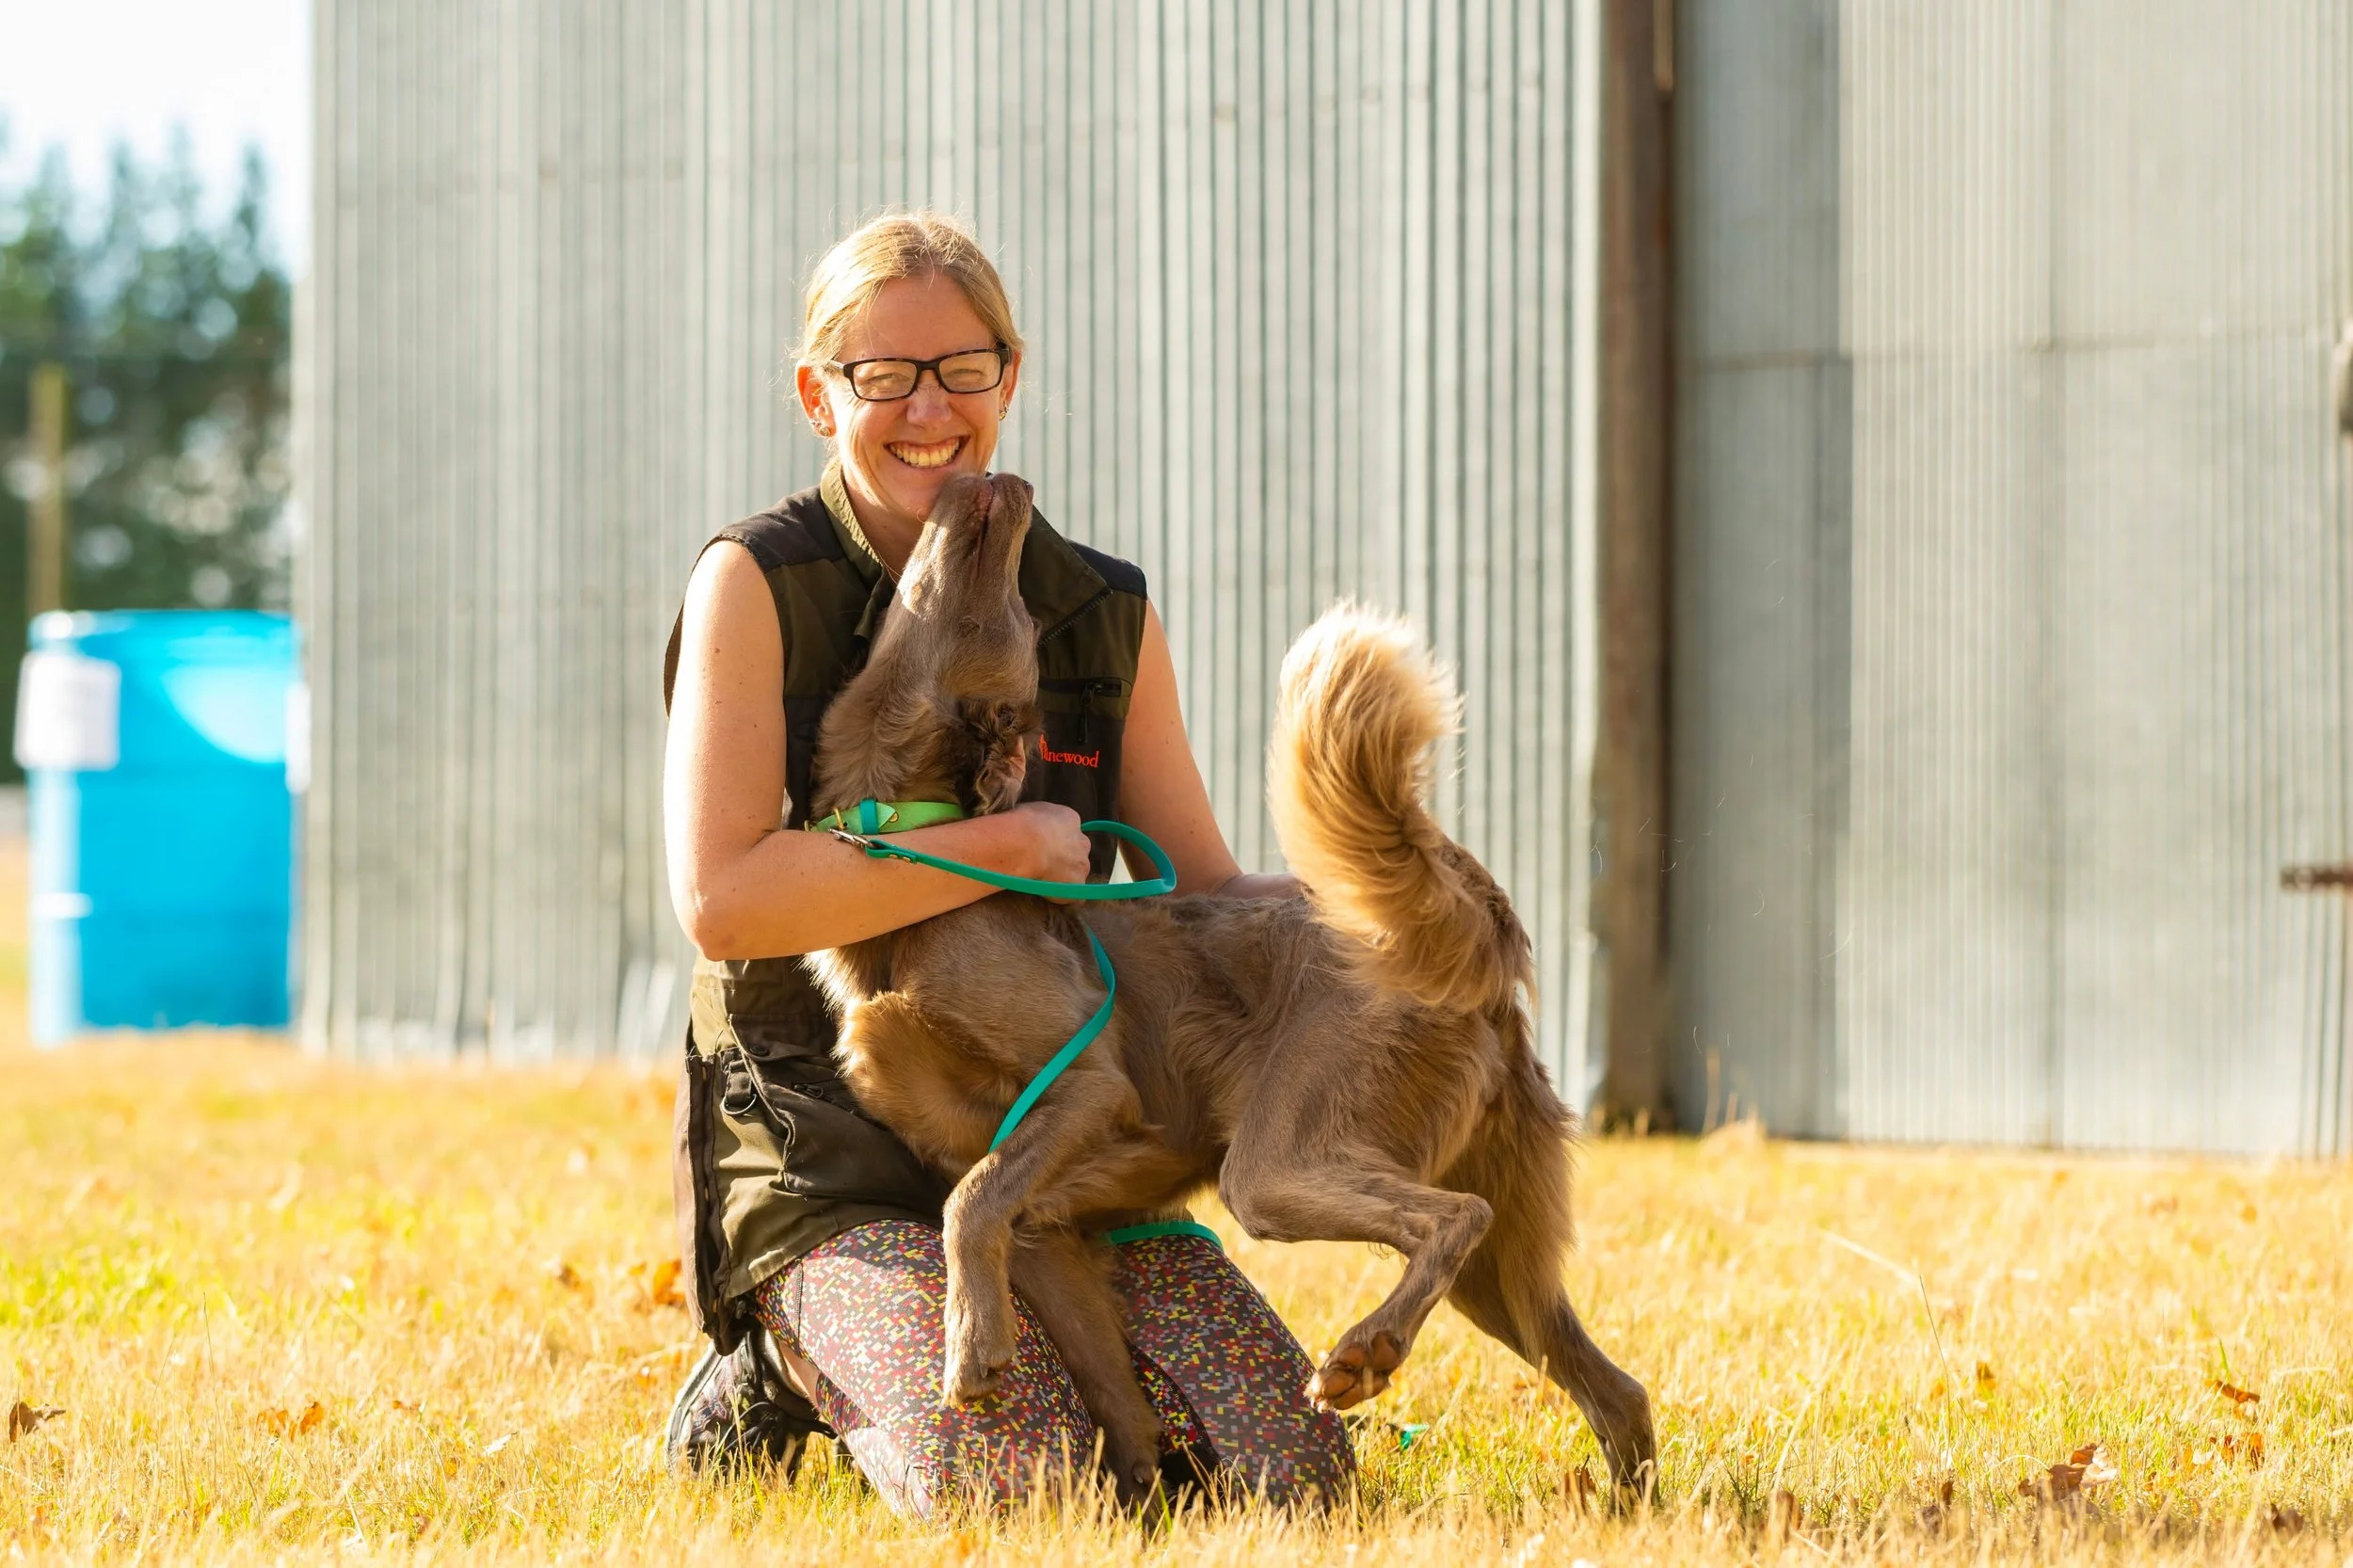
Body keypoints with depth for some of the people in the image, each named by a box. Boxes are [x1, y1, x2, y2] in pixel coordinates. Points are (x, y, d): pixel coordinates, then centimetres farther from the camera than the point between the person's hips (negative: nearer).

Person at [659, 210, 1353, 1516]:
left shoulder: (1103, 614, 9)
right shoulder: (756, 587, -6)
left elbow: (1206, 892, 10)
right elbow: (720, 895, -17)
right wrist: (1010, 850, -19)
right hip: (828, 1169, -5)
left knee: (1293, 1472, -14)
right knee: (1022, 1491, -29)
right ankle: (775, 1382, 5)